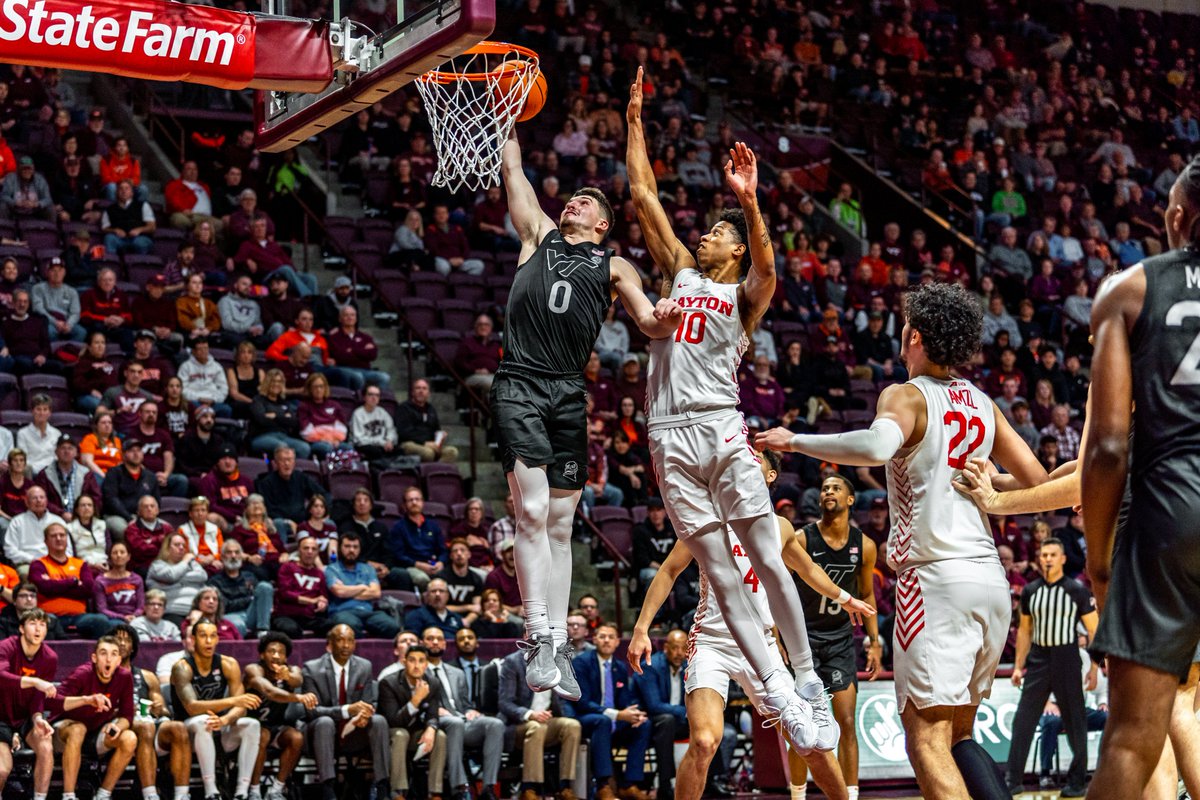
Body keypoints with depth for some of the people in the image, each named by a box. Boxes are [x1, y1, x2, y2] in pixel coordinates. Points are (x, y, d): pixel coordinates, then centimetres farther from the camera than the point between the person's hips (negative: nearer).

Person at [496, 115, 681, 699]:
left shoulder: (613, 266, 19)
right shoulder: (540, 234, 20)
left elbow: (648, 322, 8)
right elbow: (511, 168, 22)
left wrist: (663, 321, -14)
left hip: (569, 393, 2)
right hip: (520, 383, -2)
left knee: (560, 524, 6)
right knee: (532, 510, -14)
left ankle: (558, 644, 10)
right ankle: (539, 640, -16)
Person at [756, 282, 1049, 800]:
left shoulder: (907, 395, -5)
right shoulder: (982, 404, 15)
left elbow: (877, 446, -28)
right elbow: (1037, 484, 20)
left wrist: (797, 441, -18)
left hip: (937, 578, -7)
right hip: (991, 580, 7)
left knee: (927, 739, -7)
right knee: (958, 733, 18)